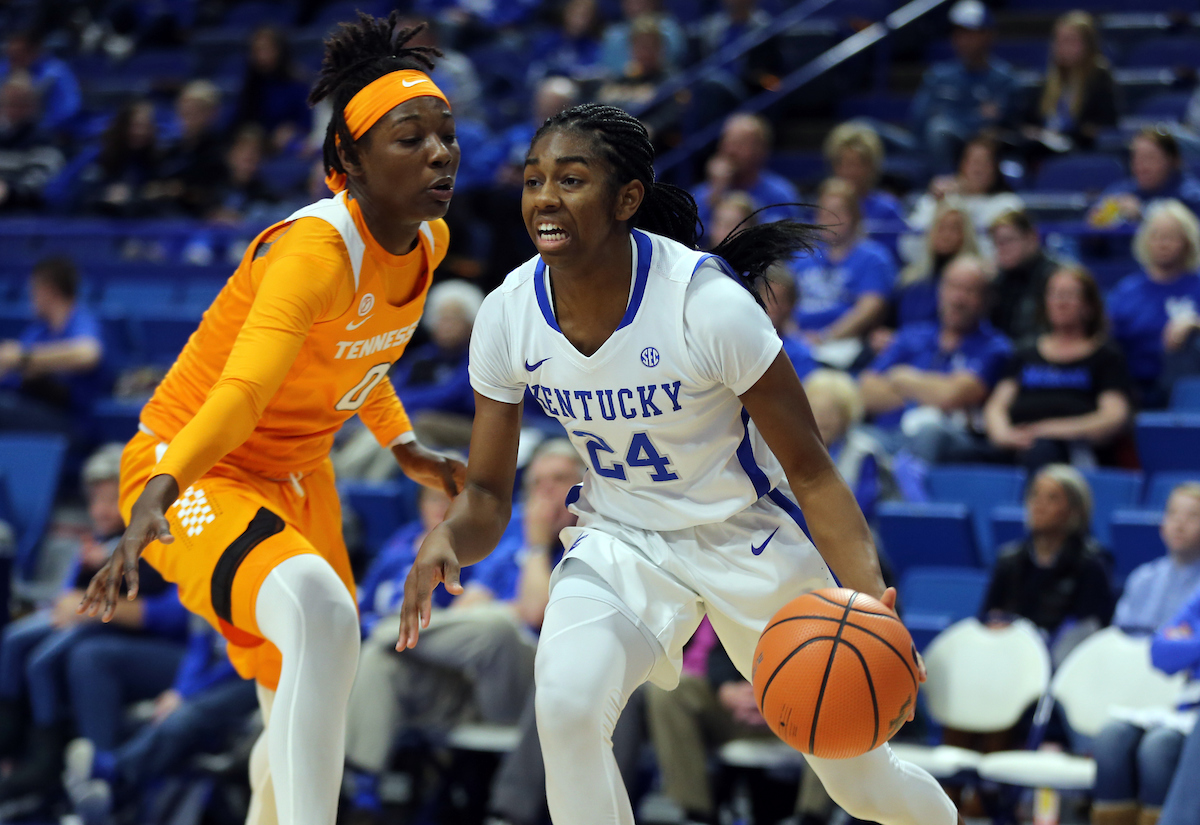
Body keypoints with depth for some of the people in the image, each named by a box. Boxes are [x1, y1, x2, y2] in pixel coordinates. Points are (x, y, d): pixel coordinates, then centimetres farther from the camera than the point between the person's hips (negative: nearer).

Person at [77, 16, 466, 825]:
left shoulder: (429, 240, -2)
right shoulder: (316, 249, -29)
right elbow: (243, 388, -44)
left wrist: (405, 447, 21)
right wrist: (157, 497, -57)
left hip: (296, 475, 9)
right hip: (192, 472, -9)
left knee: (311, 719, 17)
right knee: (320, 611, -38)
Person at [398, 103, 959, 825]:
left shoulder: (708, 301, -27)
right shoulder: (508, 314, -15)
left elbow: (810, 471, -19)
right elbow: (488, 495, -5)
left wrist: (871, 598, -34)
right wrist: (446, 541, -29)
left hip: (745, 538, -2)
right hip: (619, 542, 3)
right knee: (565, 703, -30)